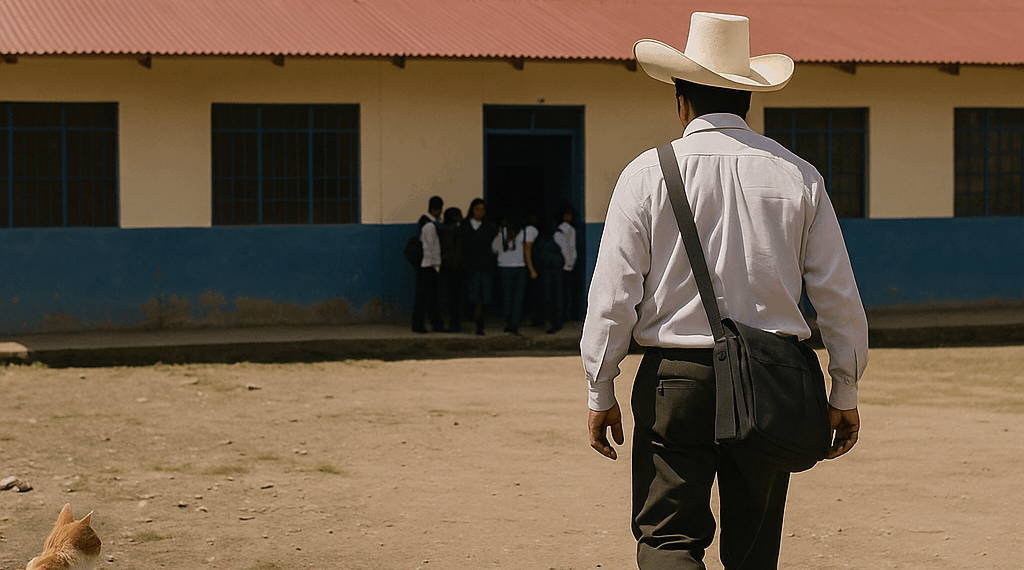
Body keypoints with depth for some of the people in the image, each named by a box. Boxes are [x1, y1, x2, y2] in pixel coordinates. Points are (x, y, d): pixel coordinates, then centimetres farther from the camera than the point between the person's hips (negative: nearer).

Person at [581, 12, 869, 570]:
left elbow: (613, 294, -5)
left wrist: (600, 392, 4)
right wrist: (845, 393, 14)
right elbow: (839, 296, 4)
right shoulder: (799, 177, 2)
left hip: (676, 377, -2)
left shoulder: (648, 174, -4)